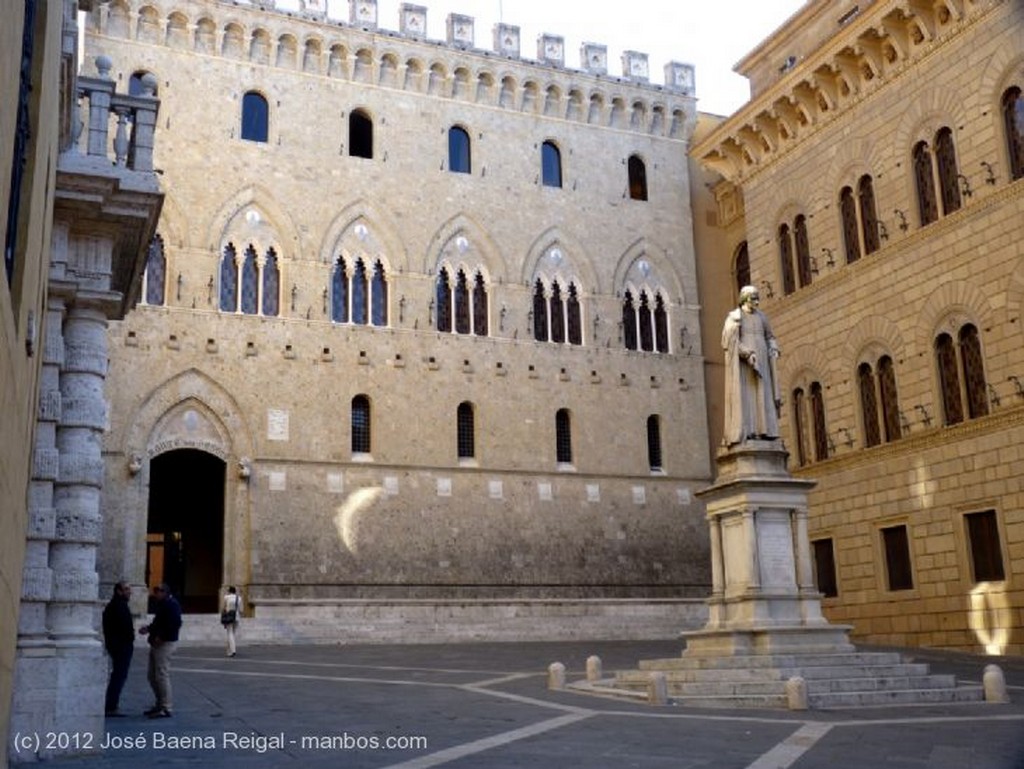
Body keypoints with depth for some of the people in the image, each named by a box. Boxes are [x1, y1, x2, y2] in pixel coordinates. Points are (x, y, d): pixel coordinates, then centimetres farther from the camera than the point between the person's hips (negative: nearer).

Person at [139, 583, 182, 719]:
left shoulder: (171, 605, -15)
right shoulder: (162, 604, 17)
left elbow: (175, 624, -25)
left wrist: (161, 637, -23)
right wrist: (148, 628, 10)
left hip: (165, 644, -11)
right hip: (157, 644, 11)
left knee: (162, 675, -8)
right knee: (151, 675, 14)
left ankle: (166, 708, -2)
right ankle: (160, 704, 24)